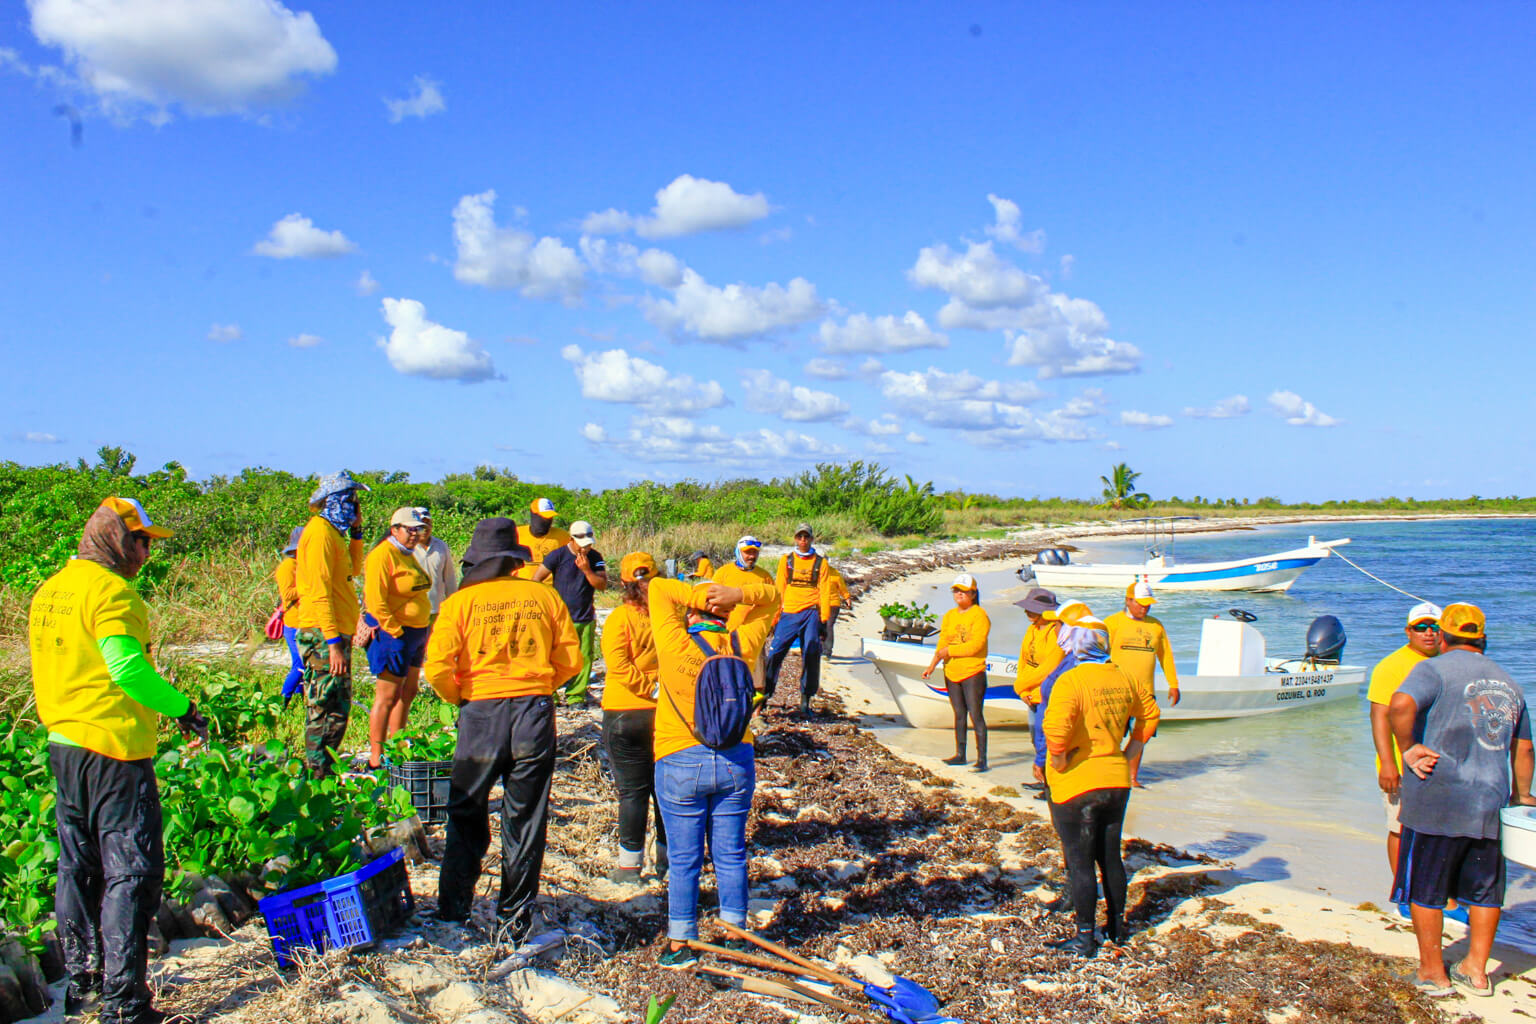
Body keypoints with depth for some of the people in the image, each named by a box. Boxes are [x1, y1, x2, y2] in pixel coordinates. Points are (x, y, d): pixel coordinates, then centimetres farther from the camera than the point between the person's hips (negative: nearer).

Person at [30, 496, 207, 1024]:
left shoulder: (49, 590, 13)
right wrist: (182, 708, -14)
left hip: (63, 744, 9)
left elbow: (53, 670, 18)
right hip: (115, 749, -9)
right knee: (131, 872, -4)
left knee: (78, 869, 17)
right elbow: (129, 669, -24)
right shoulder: (110, 590, -15)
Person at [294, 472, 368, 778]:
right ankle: (318, 778, -2)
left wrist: (356, 531, 17)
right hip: (324, 636, -10)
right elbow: (319, 591, -19)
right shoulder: (319, 532, -13)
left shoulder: (332, 531, 16)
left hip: (337, 632, 10)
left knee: (338, 708, 15)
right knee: (327, 712, -7)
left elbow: (354, 570, 26)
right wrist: (333, 643, -23)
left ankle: (323, 772, 24)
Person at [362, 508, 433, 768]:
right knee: (388, 697, -7)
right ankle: (376, 760, -2)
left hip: (415, 632, 10)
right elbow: (376, 600, -21)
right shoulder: (383, 555, -14)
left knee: (408, 692, 16)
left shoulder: (408, 555, 17)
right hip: (394, 633, -10)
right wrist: (396, 632, -19)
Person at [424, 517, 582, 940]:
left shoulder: (460, 602, -4)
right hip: (536, 712, 1)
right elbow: (570, 659, 4)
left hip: (481, 714, -1)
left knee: (467, 815, 17)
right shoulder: (544, 596, 2)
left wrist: (458, 696, 8)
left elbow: (438, 668, -11)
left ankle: (454, 907, 22)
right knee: (526, 820, 11)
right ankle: (516, 919, 18)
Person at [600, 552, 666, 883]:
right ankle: (668, 856, 24)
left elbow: (619, 666, -19)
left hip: (626, 714, -3)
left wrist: (651, 689, -13)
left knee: (633, 790, 3)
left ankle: (630, 864, 9)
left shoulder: (619, 618, -11)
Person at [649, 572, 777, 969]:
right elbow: (770, 597, 8)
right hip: (736, 762, 3)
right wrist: (737, 595, -10)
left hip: (680, 764, -3)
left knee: (684, 860, 7)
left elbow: (659, 589, -3)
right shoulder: (741, 646, -4)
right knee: (730, 855, 13)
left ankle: (681, 944, 17)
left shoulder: (675, 644, -13)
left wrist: (701, 597, -10)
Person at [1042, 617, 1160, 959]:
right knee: (1110, 855, 20)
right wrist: (1130, 751, 20)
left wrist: (1058, 760, -18)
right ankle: (1118, 925, 30)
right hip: (1118, 780, 7)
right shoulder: (1124, 678, 4)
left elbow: (1057, 725, -33)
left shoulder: (1071, 680, -19)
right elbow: (1150, 714, 19)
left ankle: (1085, 937, 10)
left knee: (1079, 862, 3)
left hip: (1076, 785, -6)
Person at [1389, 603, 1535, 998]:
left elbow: (1400, 705, -26)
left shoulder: (1435, 669, -5)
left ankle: (1433, 972, 13)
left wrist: (1407, 749, -12)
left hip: (1437, 801, -5)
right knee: (1484, 890, 17)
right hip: (1489, 803, 6)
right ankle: (1476, 970, 23)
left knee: (1424, 889, 6)